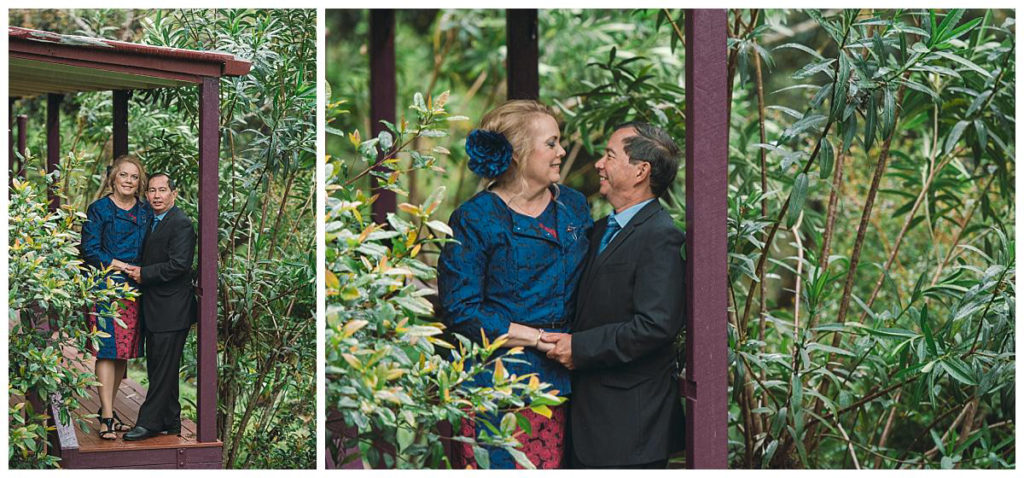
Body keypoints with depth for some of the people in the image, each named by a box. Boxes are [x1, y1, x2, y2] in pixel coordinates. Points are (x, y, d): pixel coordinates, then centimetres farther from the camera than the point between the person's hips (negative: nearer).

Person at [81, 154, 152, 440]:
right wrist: (124, 267, -10)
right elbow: (90, 250, -6)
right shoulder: (99, 210, 0)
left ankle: (107, 408, 17)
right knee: (107, 349, -9)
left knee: (126, 350, 6)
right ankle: (106, 417, -10)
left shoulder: (146, 213, 13)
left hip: (134, 288, 5)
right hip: (106, 285, -5)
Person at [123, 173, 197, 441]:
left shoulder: (181, 224, -12)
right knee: (157, 368, 13)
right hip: (154, 309, 10)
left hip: (171, 309, -10)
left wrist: (143, 274, -13)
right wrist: (138, 272, 6)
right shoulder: (151, 222, 17)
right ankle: (171, 421, 20)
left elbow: (179, 265, -21)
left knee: (164, 368, -5)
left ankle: (149, 422, -4)